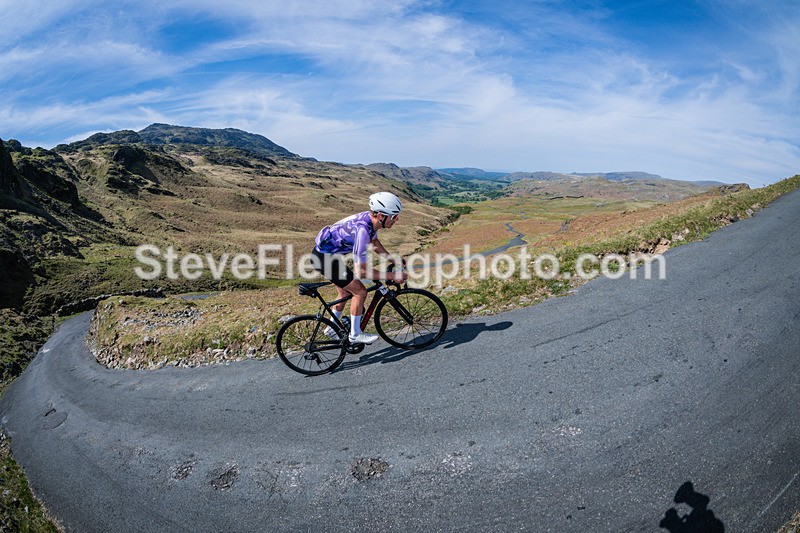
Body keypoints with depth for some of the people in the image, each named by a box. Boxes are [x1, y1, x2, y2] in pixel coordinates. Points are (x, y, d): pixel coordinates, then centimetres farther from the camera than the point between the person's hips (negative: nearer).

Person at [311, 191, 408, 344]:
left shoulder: (371, 218, -6)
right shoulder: (362, 230, -33)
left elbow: (375, 242, 16)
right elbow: (362, 270, -30)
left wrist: (394, 261, 14)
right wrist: (392, 276, -23)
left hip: (329, 252, 9)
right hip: (325, 258, -9)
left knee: (345, 293, 20)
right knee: (360, 291, -6)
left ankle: (332, 329, 38)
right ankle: (355, 334, 8)